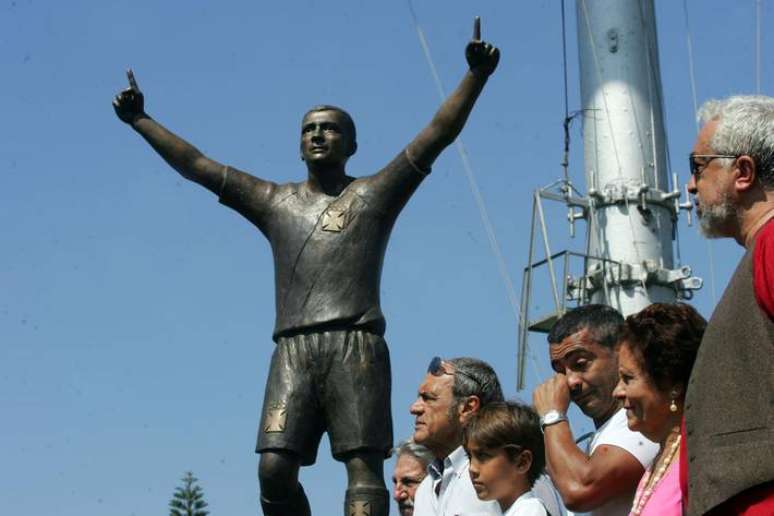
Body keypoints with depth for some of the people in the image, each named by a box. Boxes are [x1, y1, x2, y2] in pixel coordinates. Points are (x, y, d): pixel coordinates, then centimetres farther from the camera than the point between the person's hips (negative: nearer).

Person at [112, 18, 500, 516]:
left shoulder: (375, 194, 14)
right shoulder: (275, 202, 23)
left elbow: (439, 133, 5)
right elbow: (196, 164, 23)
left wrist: (476, 77, -8)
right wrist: (140, 119, 19)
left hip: (356, 347, -3)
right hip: (293, 351, 3)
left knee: (363, 466, -11)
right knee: (275, 467, -10)